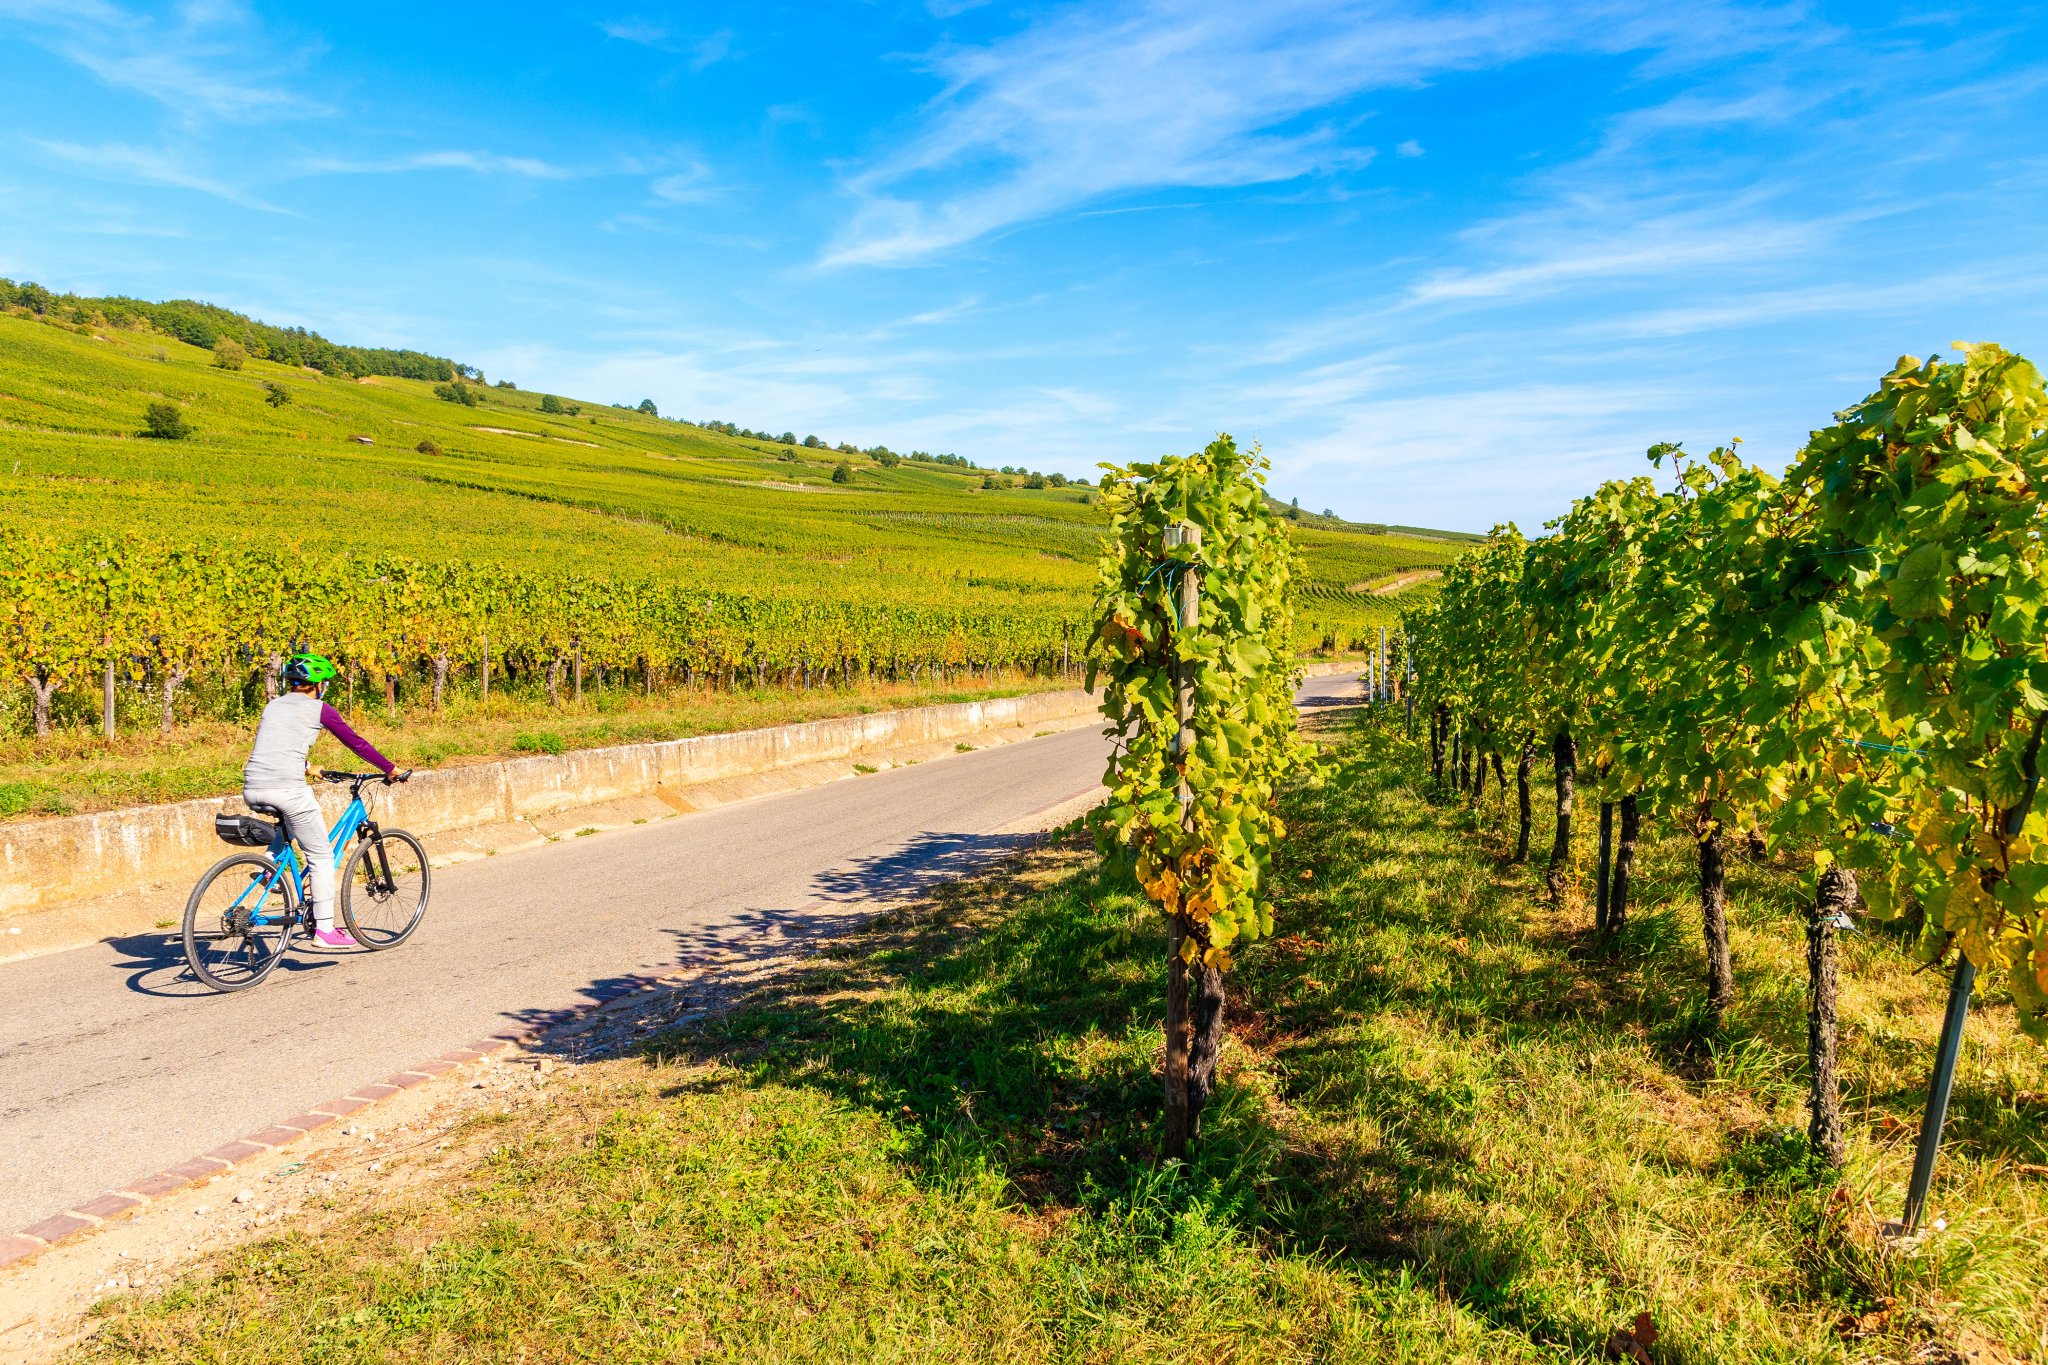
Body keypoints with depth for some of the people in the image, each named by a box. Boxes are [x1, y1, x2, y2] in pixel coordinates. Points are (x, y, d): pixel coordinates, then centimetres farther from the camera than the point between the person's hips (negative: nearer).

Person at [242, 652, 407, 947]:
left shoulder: (273, 705, 22)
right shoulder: (319, 709, 4)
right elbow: (357, 743, 7)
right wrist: (391, 769, 17)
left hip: (252, 790, 7)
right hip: (287, 788, -6)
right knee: (322, 856, 5)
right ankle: (324, 929, 5)